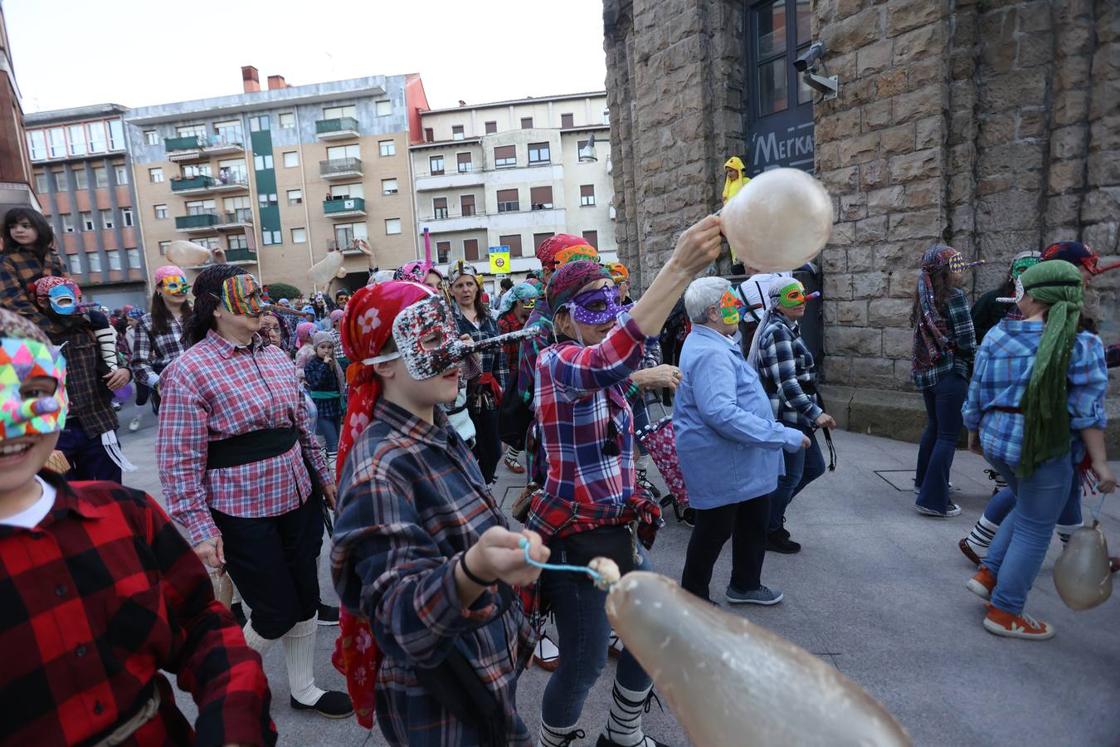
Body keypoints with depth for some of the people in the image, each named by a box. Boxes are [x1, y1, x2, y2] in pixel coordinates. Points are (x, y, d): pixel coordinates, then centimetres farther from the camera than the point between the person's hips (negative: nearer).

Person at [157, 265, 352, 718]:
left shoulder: (275, 356, 6)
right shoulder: (190, 371, -14)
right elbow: (178, 461, -14)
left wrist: (324, 477, 17)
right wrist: (200, 530, -16)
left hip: (299, 499, 6)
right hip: (243, 515, -6)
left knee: (306, 601, 15)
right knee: (276, 614, 6)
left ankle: (304, 690, 38)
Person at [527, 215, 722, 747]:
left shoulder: (601, 380, 9)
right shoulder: (557, 362, -20)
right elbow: (610, 360, -42)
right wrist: (679, 268, -49)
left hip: (612, 530, 9)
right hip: (572, 536, -9)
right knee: (585, 664, 4)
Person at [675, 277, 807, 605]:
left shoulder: (711, 344, 11)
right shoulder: (710, 353, -26)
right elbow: (722, 413, -35)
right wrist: (785, 436, -30)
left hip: (737, 460, 11)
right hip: (721, 464, -11)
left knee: (754, 521, 23)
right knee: (714, 531, 6)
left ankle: (745, 585, 42)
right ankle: (693, 598, 26)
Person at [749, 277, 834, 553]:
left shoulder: (788, 328, 14)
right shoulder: (778, 332, -18)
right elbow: (786, 382, -26)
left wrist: (812, 412, 27)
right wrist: (816, 413, -29)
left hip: (796, 416, 10)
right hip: (786, 416, -10)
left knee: (814, 467, 17)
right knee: (790, 475, 1)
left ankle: (771, 509, 31)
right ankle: (770, 532, 19)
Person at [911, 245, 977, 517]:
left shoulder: (924, 296, 8)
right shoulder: (954, 295, -12)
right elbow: (966, 340, -13)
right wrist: (972, 364, 4)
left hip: (926, 371, 7)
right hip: (950, 372, -7)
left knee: (934, 426, 24)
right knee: (947, 436, -2)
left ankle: (924, 479, 38)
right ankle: (933, 499, -1)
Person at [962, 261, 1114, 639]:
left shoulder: (996, 336, 1)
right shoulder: (1081, 344, -8)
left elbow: (976, 394, 5)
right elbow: (1087, 411, -12)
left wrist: (974, 433, 19)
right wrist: (1099, 462, -8)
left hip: (996, 440, 5)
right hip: (1045, 448, -4)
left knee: (1027, 512, 27)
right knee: (1033, 531, 9)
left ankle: (987, 574, 25)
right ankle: (1004, 612, 17)